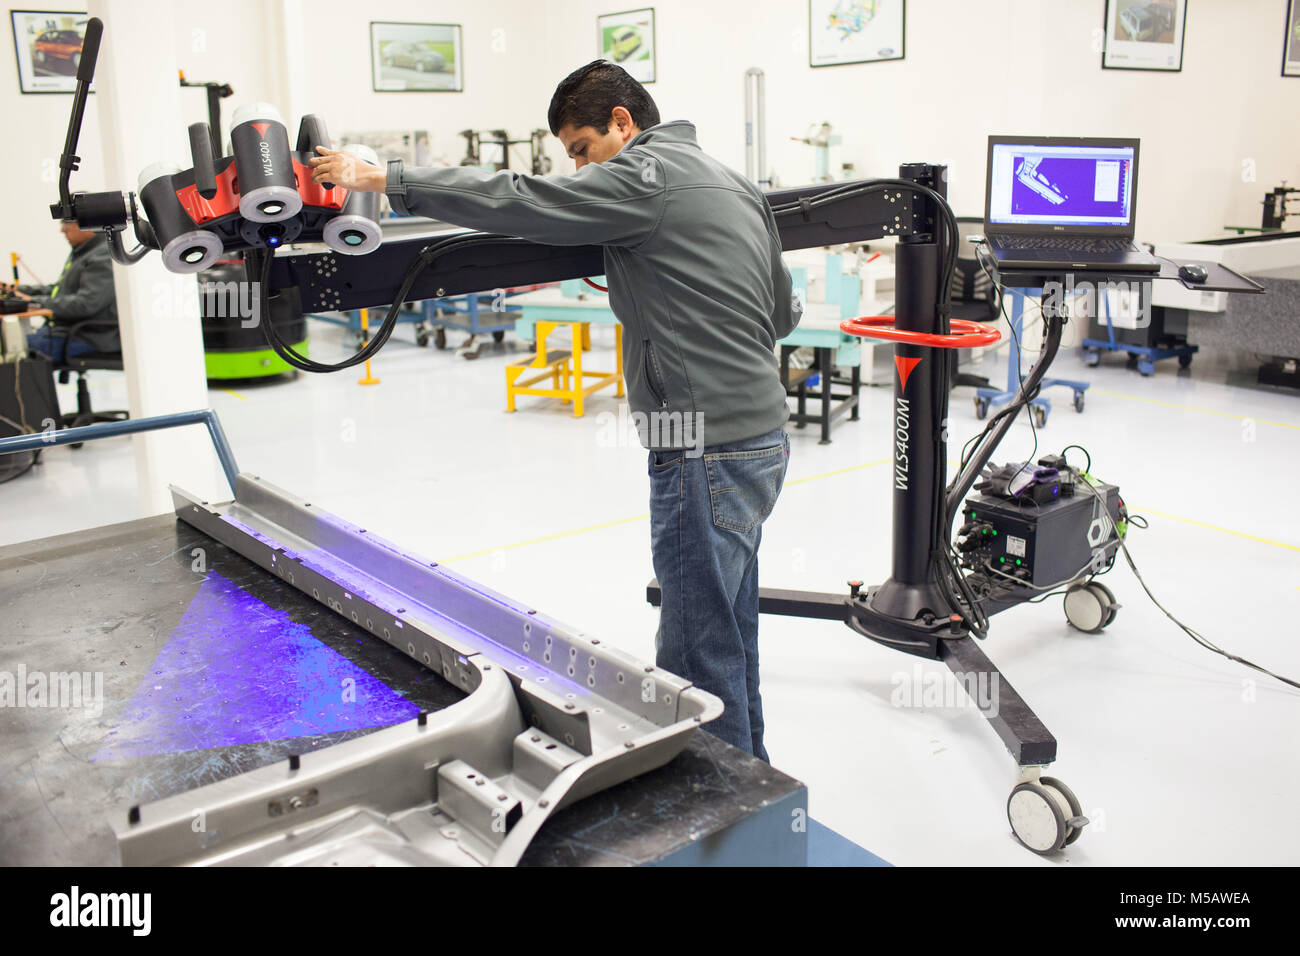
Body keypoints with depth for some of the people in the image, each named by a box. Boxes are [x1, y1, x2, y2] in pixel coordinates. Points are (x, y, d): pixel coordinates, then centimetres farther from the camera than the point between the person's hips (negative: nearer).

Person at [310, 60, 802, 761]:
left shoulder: (645, 176, -10)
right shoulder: (730, 183, 19)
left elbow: (518, 201, -14)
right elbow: (784, 313, 22)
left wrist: (379, 178, -8)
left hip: (709, 452, -10)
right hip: (760, 435, 10)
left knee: (696, 658, -4)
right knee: (729, 639, 19)